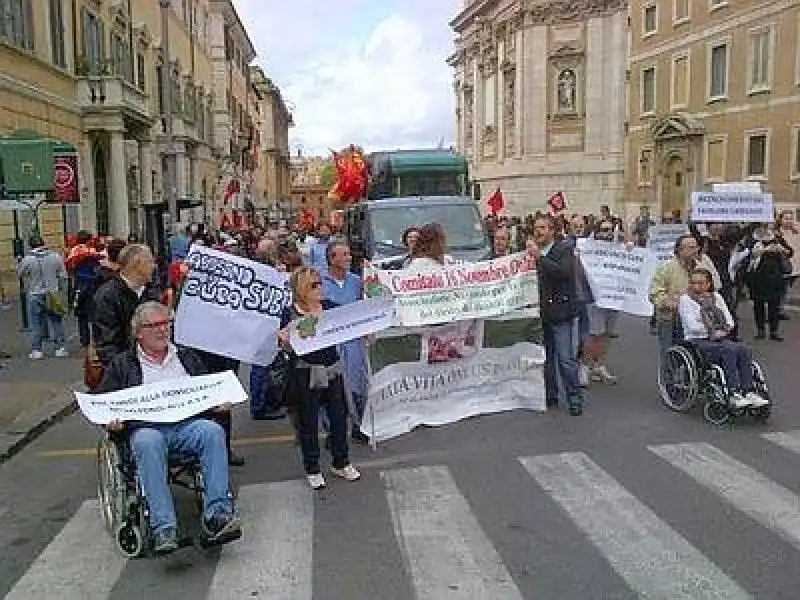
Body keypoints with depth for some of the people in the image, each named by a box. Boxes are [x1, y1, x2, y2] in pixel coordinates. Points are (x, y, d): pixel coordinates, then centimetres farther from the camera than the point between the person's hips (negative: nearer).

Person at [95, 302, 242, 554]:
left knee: (213, 431, -32)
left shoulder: (187, 357, 27)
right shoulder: (122, 363, 21)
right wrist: (110, 419, -7)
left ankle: (217, 515, -37)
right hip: (146, 427, -1)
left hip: (189, 423, 2)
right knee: (147, 443, -38)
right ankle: (163, 528, -42)